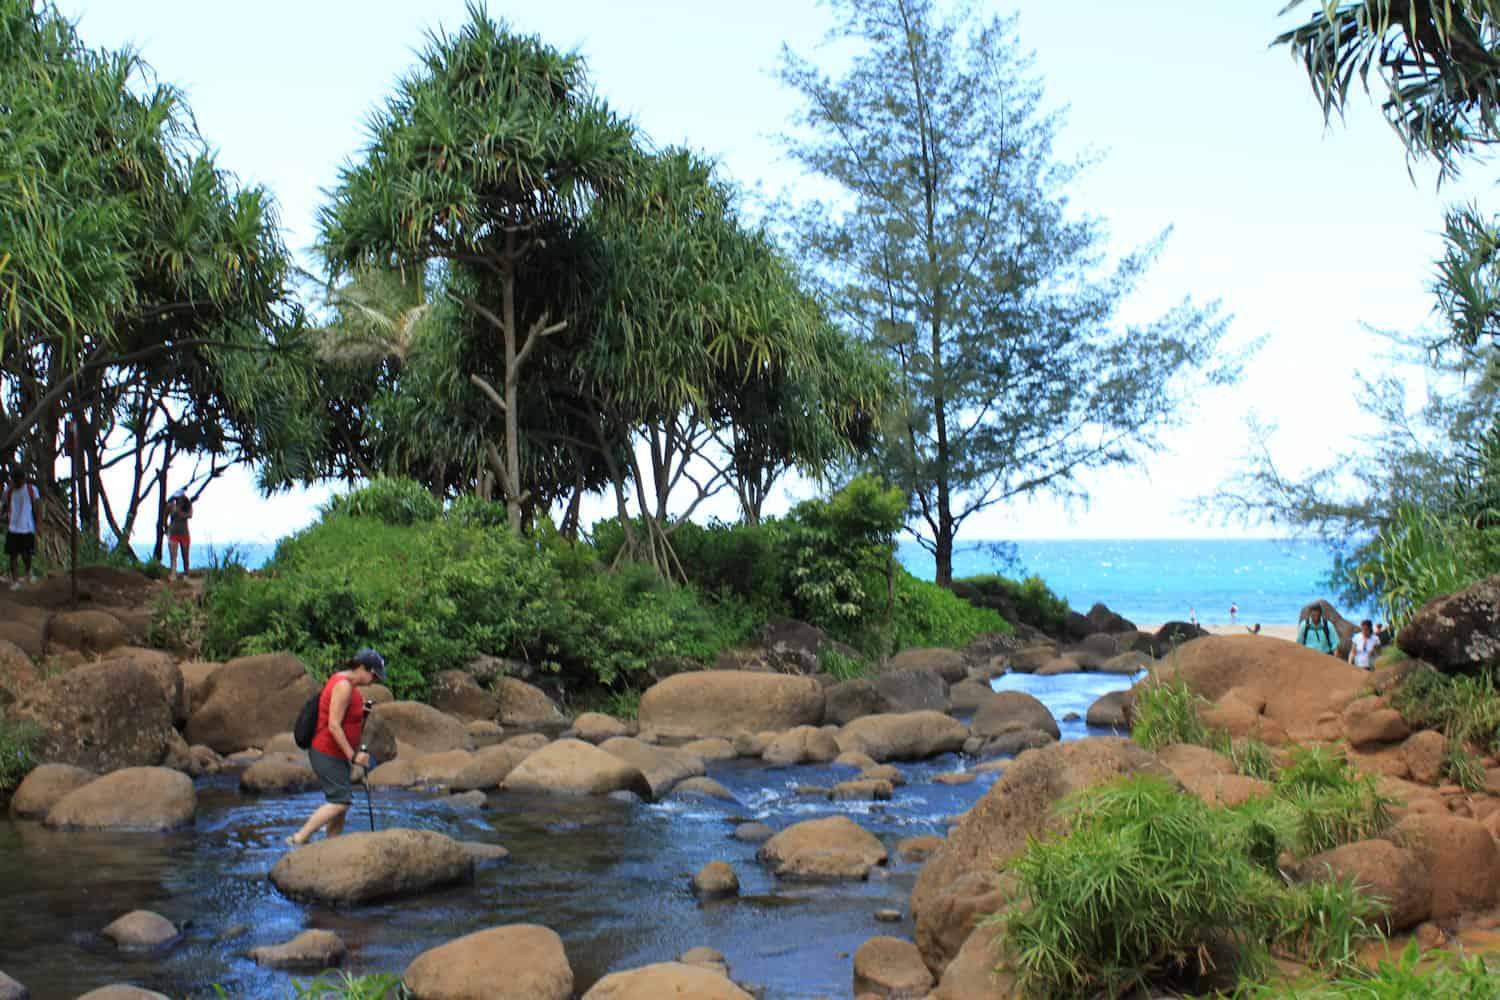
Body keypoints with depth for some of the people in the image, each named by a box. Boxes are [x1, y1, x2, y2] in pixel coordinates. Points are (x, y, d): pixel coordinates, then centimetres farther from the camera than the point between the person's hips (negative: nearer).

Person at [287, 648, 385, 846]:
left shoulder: (347, 683, 11)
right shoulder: (343, 686, -19)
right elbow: (333, 726, -24)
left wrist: (362, 710, 6)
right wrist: (353, 755, -22)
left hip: (337, 753, 10)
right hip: (327, 753, -10)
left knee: (342, 800, 10)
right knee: (340, 802, -12)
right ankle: (299, 839, -8)